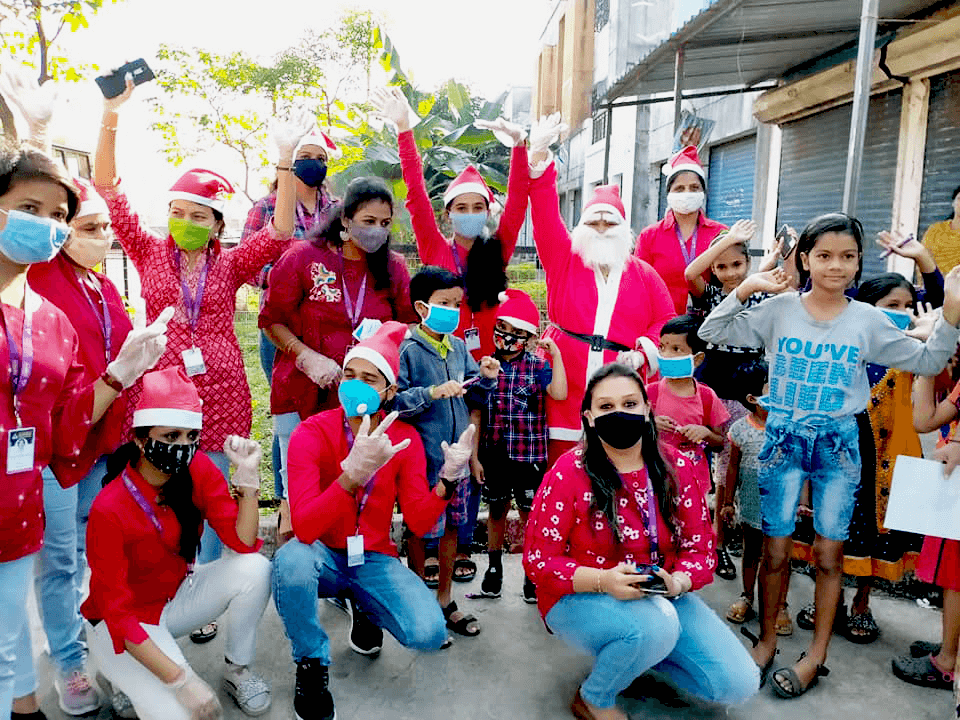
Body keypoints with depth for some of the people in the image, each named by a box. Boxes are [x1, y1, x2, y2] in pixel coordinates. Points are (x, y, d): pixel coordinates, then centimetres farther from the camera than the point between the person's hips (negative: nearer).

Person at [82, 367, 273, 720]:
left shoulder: (199, 469, -15)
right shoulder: (109, 509, -27)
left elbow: (243, 543, -17)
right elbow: (117, 612, -23)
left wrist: (248, 474, -30)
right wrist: (181, 679, -29)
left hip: (178, 595, 5)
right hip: (123, 622, -5)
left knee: (255, 569, -22)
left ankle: (237, 669, 2)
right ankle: (125, 675, 8)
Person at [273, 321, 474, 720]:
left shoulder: (405, 439, -6)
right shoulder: (311, 433, -16)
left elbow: (418, 522, -10)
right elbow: (304, 527, -29)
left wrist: (448, 480, -27)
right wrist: (353, 474, -43)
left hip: (374, 560, 2)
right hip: (324, 556, -2)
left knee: (429, 633, -21)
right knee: (291, 562, -37)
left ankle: (362, 606, 15)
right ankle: (311, 663, -6)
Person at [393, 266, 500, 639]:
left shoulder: (459, 347, 8)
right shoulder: (409, 350, -11)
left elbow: (475, 398, 14)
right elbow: (395, 402, -17)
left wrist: (486, 378, -5)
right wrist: (432, 393, -27)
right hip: (424, 455, -6)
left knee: (452, 525, 16)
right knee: (421, 529, 5)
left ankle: (444, 599, 33)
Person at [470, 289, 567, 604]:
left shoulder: (538, 366, -3)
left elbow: (559, 393, -22)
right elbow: (477, 414, 3)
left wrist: (555, 353, -18)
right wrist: (474, 456, 2)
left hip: (529, 454, -2)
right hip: (494, 453, 2)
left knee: (529, 513, 9)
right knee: (497, 510, 15)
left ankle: (533, 574, 24)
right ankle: (494, 570, 30)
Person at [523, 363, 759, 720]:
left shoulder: (676, 469, -4)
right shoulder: (568, 474, -16)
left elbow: (700, 548, -1)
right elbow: (538, 560, -14)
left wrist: (677, 582, -23)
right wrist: (602, 580, -29)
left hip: (661, 596, 5)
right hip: (580, 598, -4)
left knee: (739, 684, -7)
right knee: (657, 624, -35)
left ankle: (635, 656, 17)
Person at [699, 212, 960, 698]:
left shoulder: (867, 320, 1)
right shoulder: (779, 310, -2)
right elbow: (710, 333, -4)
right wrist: (745, 289, -14)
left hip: (839, 442, 1)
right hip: (783, 437, -1)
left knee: (829, 554, 8)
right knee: (775, 550, 5)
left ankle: (816, 656, 23)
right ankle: (767, 641, 25)